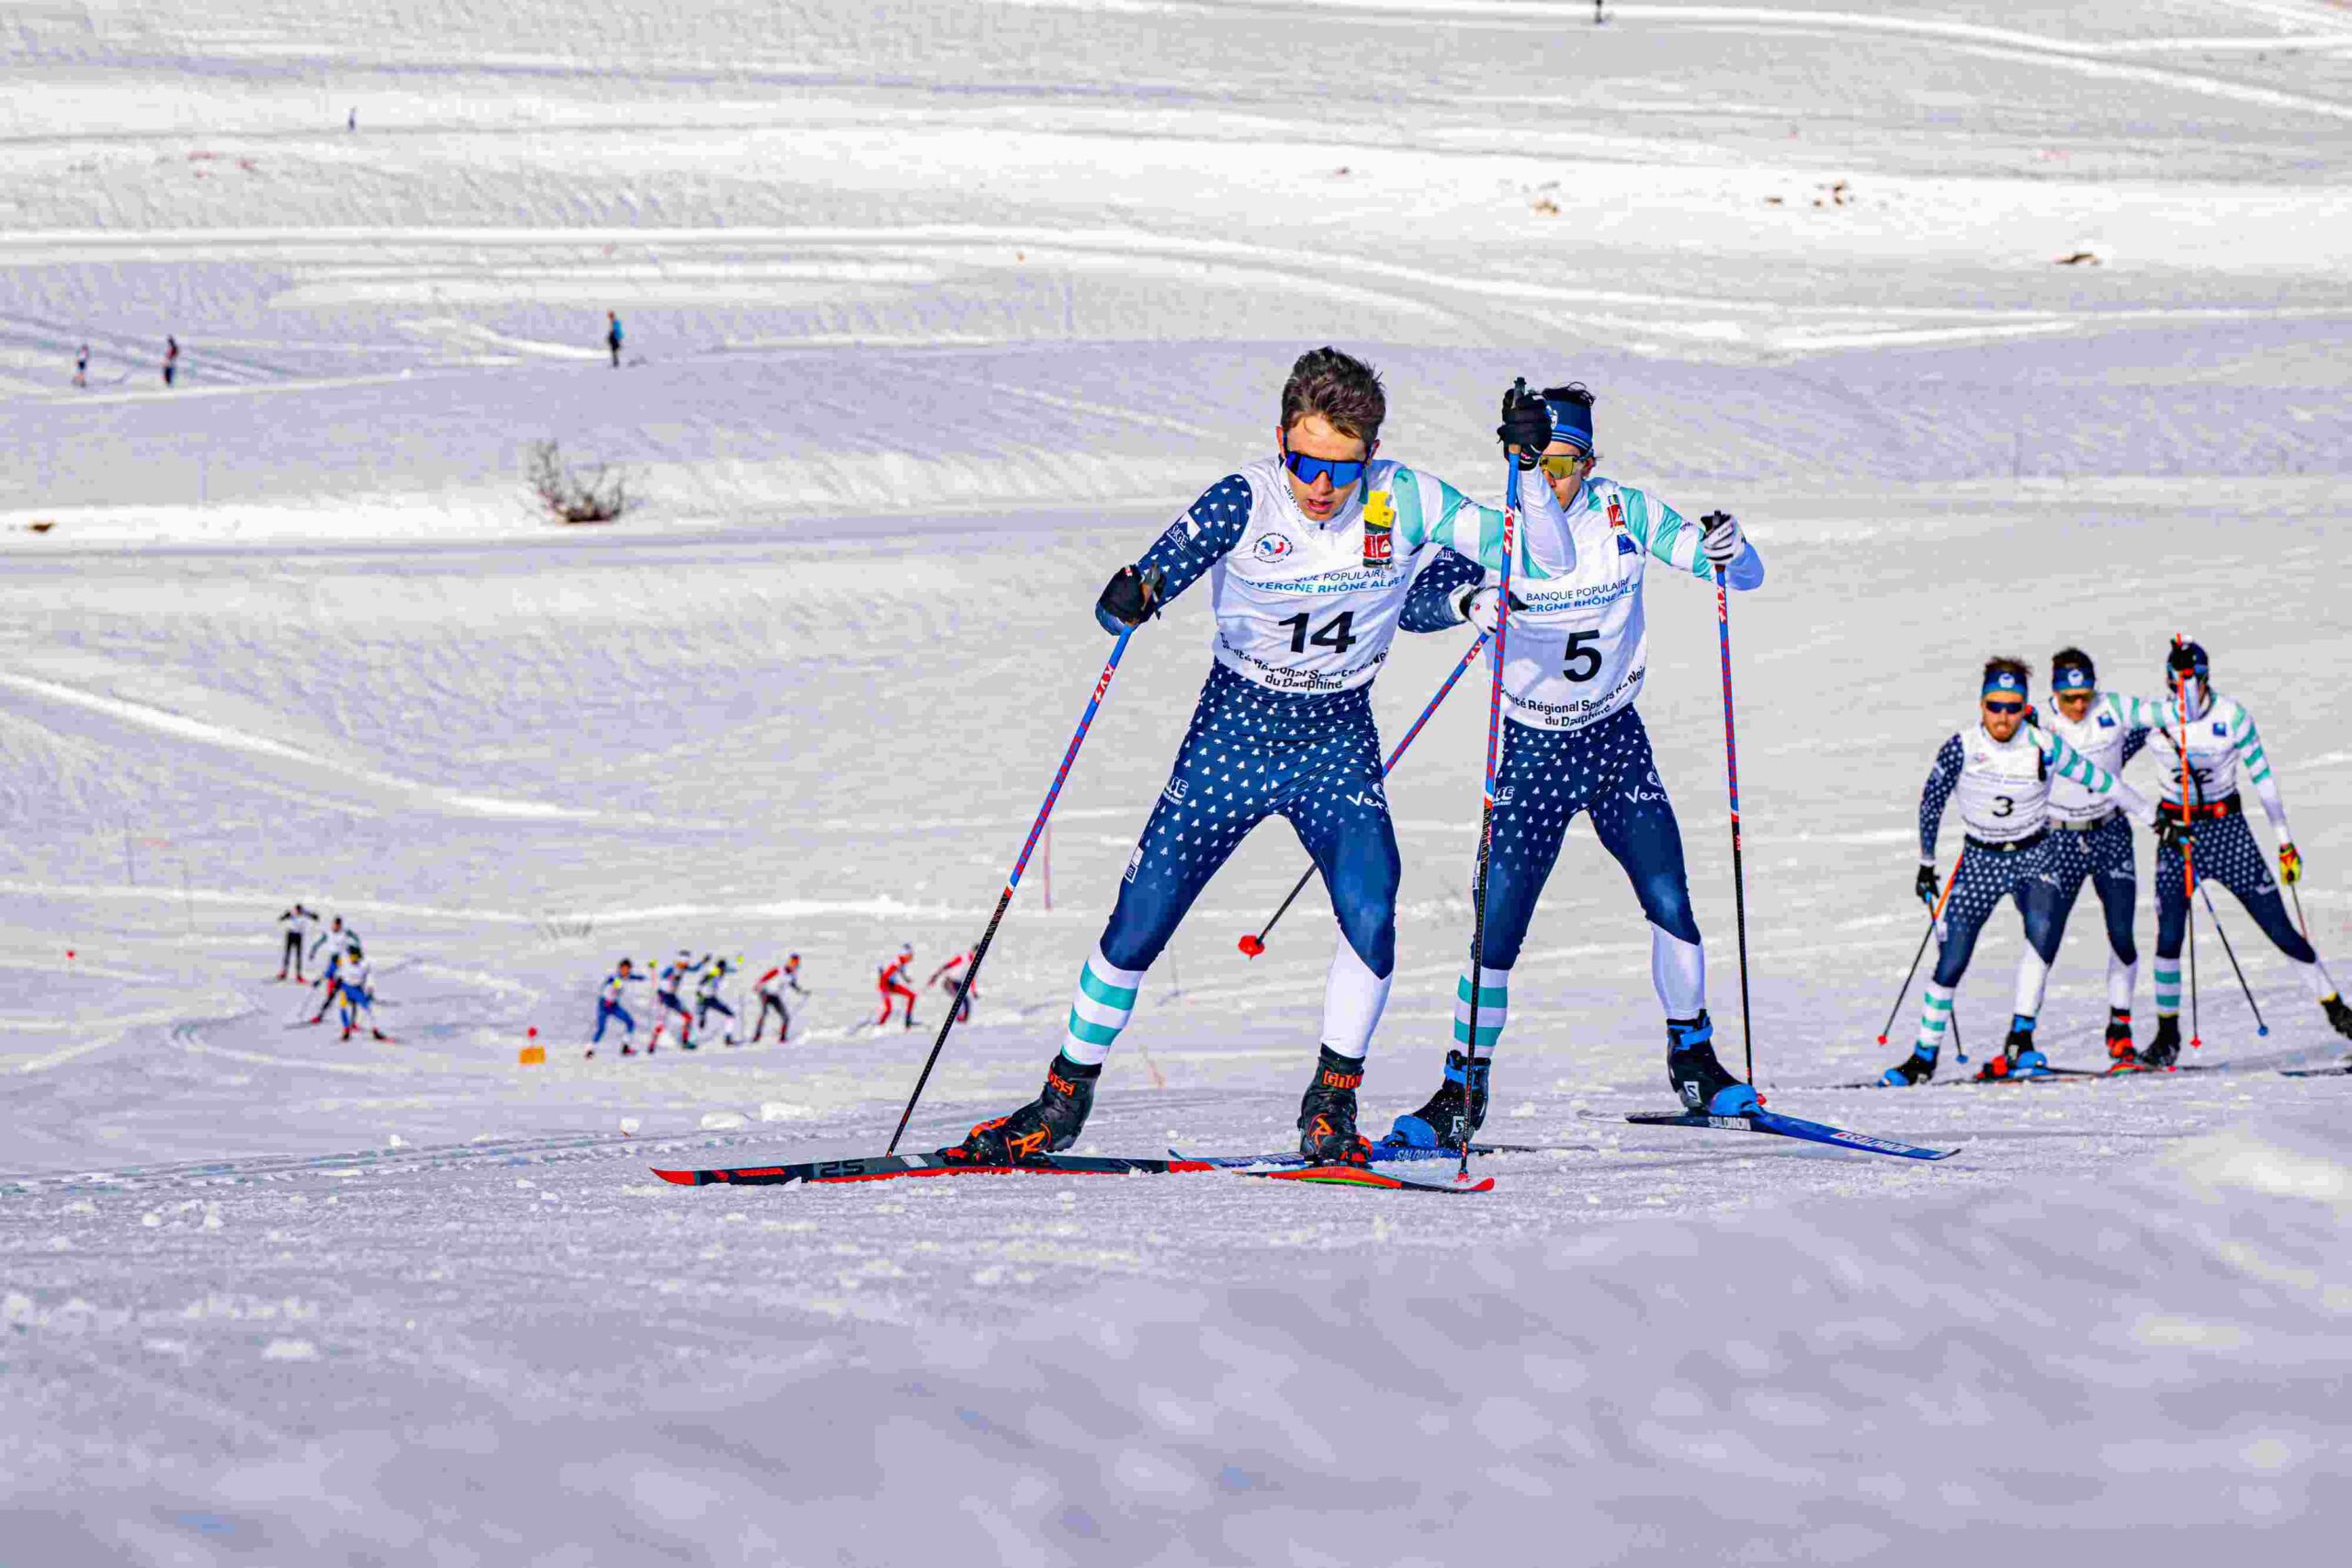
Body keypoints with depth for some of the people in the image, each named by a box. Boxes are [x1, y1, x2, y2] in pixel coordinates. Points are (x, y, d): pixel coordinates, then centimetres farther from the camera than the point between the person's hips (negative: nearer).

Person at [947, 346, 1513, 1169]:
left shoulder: (1402, 501, -13)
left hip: (1338, 740, 1)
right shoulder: (1243, 503, -17)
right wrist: (1128, 597, -42)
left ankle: (1330, 1107, -3)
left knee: (1370, 916, -22)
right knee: (1139, 924, -2)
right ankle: (1066, 1096, 18)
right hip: (1234, 731, 0)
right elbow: (1125, 606, -20)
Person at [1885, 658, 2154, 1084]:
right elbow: (1931, 801, 2)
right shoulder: (1962, 748, -12)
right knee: (1951, 962, -5)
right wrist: (1926, 863, 9)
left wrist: (2150, 813, 9)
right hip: (1980, 860, 1)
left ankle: (2020, 1040, -25)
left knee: (2043, 929, -31)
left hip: (2033, 857, -1)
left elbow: (2098, 780, -1)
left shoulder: (2043, 748, -13)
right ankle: (1924, 1057, 12)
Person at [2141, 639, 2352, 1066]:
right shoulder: (2155, 717, -6)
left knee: (2280, 929, -2)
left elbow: (2262, 777, -2)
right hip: (2175, 833, 1)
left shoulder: (2232, 716, -10)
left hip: (2228, 827, -1)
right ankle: (2167, 1034, 5)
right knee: (2169, 937, -10)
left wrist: (2285, 841, -1)